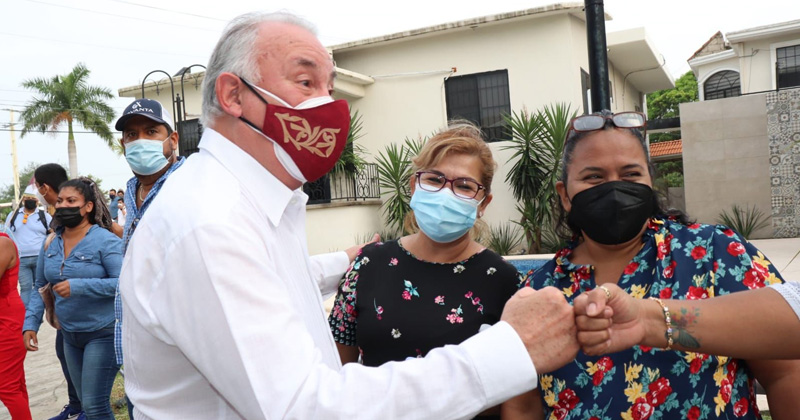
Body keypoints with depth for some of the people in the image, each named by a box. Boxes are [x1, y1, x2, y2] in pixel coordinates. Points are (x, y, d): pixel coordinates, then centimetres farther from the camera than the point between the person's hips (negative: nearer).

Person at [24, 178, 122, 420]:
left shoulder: (104, 240, -15)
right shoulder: (51, 243, 5)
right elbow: (40, 287, 11)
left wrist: (78, 286, -27)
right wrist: (30, 324, 1)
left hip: (103, 333, -7)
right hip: (69, 335, 7)